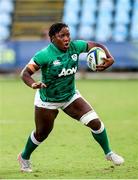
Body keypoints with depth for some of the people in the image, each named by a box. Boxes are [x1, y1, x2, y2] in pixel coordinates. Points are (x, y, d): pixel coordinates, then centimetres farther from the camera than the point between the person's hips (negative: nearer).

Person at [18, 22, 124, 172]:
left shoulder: (75, 47, -14)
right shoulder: (44, 55, -27)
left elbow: (97, 46, -1)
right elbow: (25, 73, -28)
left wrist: (109, 59, -20)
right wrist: (33, 84, -50)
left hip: (70, 96, 4)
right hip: (47, 101, -3)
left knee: (95, 122, -10)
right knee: (41, 134, 14)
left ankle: (108, 153, 13)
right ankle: (24, 157, 44)